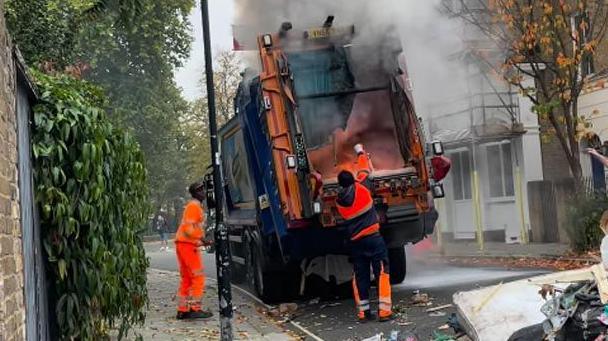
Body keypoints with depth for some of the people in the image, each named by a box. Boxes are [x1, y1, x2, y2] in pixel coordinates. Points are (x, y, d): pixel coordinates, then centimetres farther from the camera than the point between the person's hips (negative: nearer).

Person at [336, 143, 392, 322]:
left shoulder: (339, 201, 5)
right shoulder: (361, 188, -4)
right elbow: (365, 170, 13)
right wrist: (360, 152, 29)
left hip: (355, 241, 4)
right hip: (373, 238, -4)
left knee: (360, 276, 11)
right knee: (382, 272, -1)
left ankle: (363, 311, 12)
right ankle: (384, 310, -7)